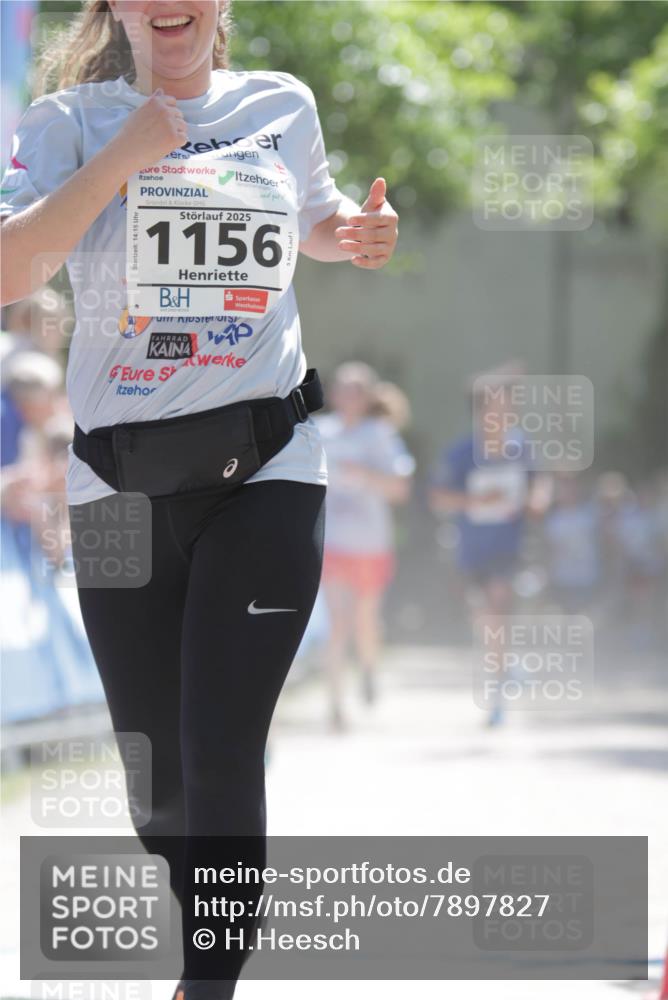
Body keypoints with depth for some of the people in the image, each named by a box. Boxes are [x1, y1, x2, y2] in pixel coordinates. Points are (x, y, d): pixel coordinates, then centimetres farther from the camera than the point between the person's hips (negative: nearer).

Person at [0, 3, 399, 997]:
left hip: (266, 470, 0)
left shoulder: (284, 107, 8)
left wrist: (359, 235, 6)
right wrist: (125, 155, -16)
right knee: (158, 775, 8)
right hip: (121, 483, 0)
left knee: (222, 758, -12)